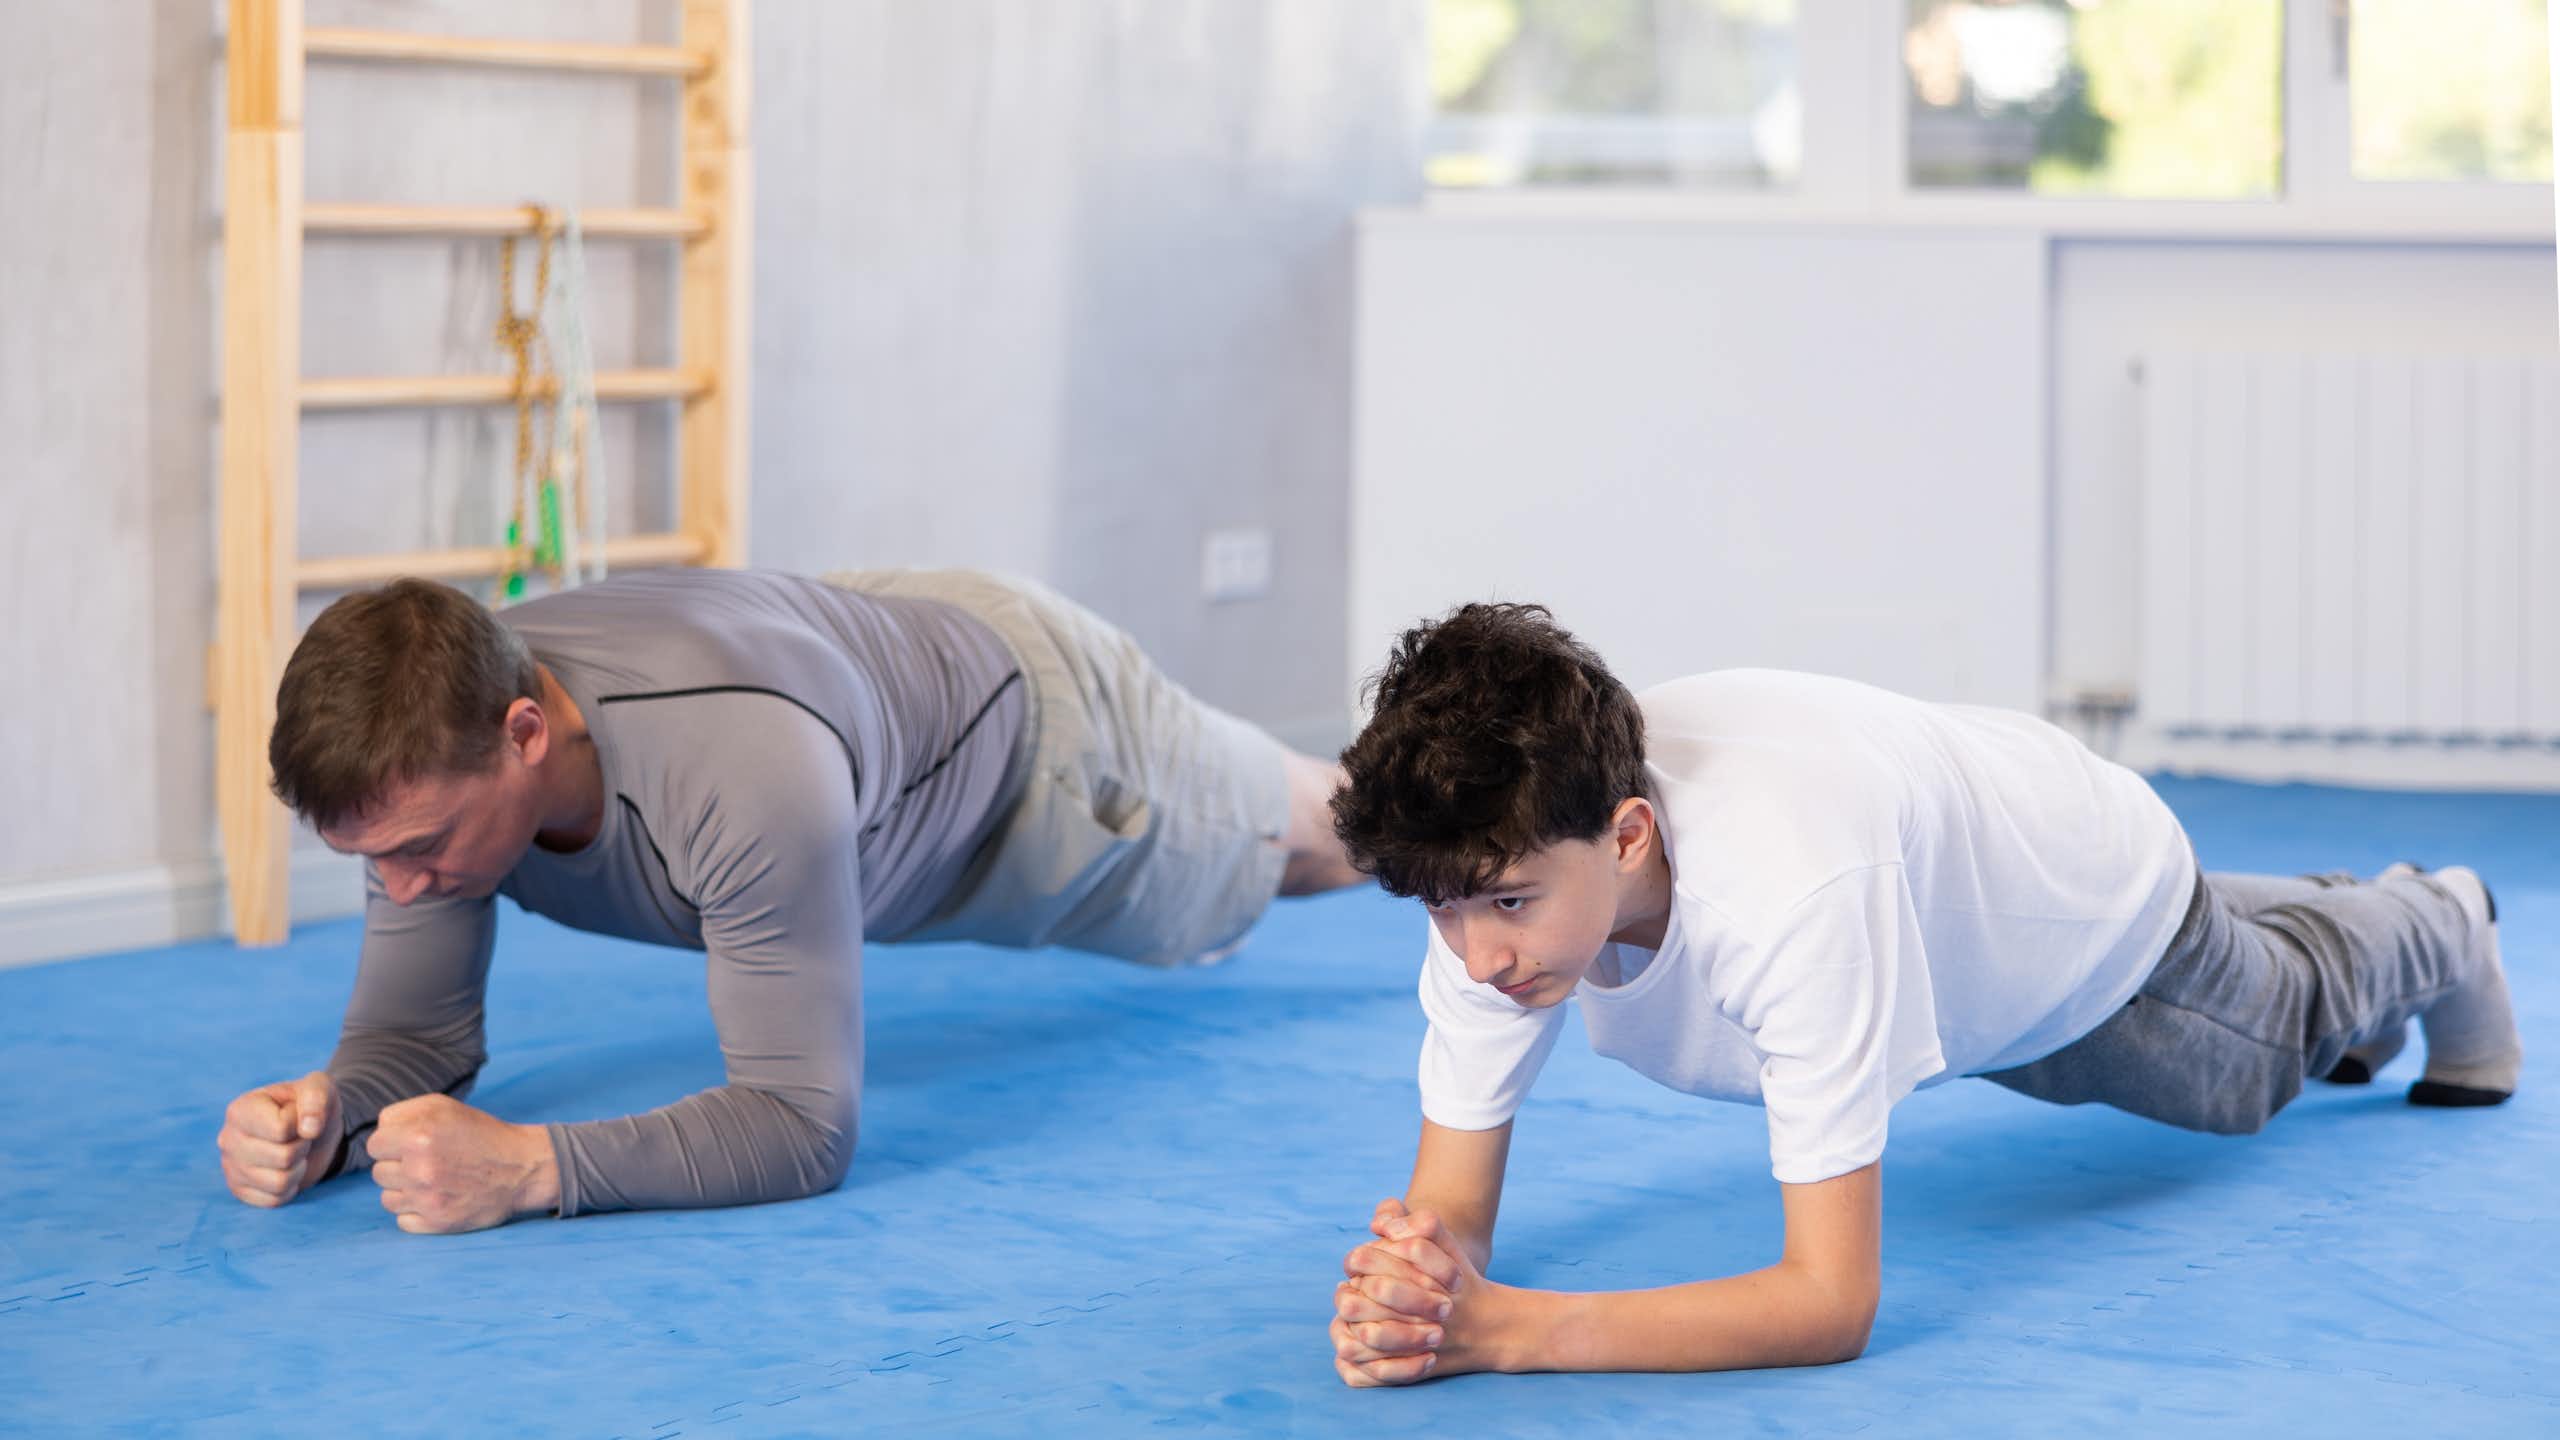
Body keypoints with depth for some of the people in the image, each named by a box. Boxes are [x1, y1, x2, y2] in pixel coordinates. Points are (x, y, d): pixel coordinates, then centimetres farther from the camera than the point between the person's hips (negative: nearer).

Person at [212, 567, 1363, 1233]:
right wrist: (327, 1116, -46)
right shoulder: (427, 751, -33)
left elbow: (805, 1127, -50)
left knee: (1293, 841, 28)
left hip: (1029, 721, -6)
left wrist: (529, 1166, -63)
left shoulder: (740, 765, -54)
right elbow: (417, 1030, -23)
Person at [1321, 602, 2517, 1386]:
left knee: (2283, 1021, 29)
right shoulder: (1503, 849, -38)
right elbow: (1454, 1199, -31)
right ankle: (2343, 910, 69)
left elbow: (1833, 1299, -52)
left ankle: (2439, 927, 63)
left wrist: (1508, 1330, -62)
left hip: (2091, 884, -5)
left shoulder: (1788, 887, -54)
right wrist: (1412, 1283, -55)